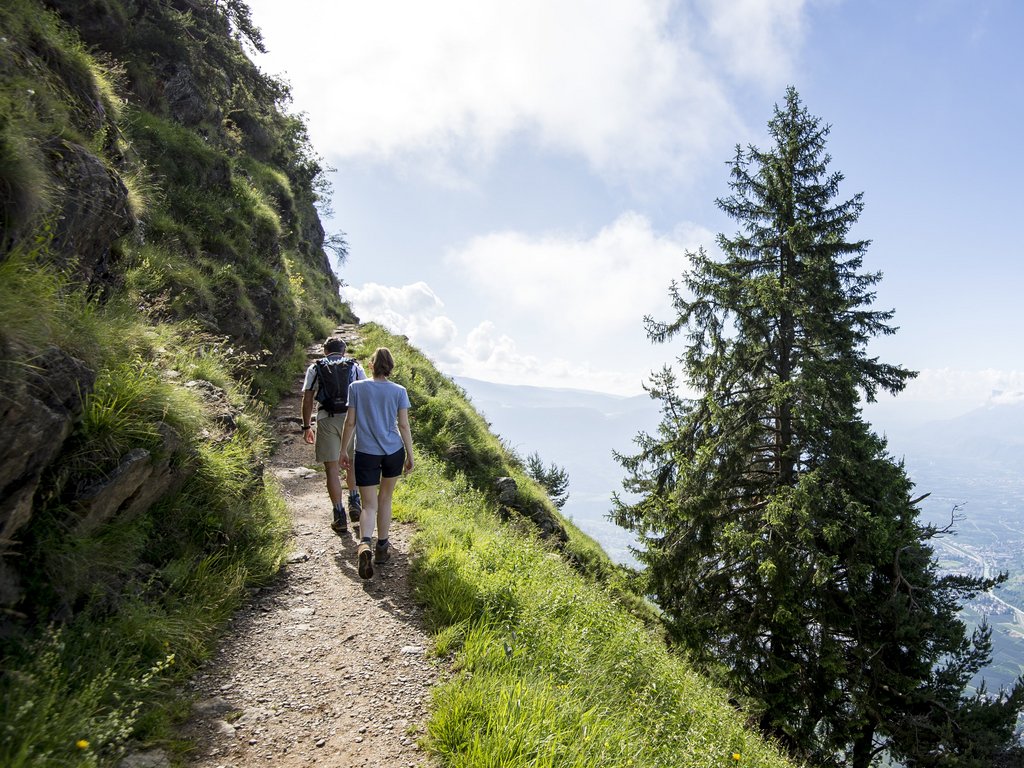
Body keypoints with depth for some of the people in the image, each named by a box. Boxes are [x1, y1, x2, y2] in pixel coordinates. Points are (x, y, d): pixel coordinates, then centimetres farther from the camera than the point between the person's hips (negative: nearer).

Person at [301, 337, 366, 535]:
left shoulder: (315, 368, 11)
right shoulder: (356, 366, 12)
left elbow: (307, 399, 6)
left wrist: (306, 426, 11)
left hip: (326, 419, -1)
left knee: (332, 468, 4)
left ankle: (340, 519, 6)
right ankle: (354, 504, 25)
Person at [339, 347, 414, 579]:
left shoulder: (357, 388, -4)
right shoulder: (399, 391, -3)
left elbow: (350, 423, -2)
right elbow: (404, 426, -2)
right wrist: (410, 455, 7)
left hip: (365, 453, -1)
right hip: (393, 451, 1)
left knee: (369, 505, 4)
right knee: (385, 499, 19)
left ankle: (364, 544, -22)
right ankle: (382, 547, 28)